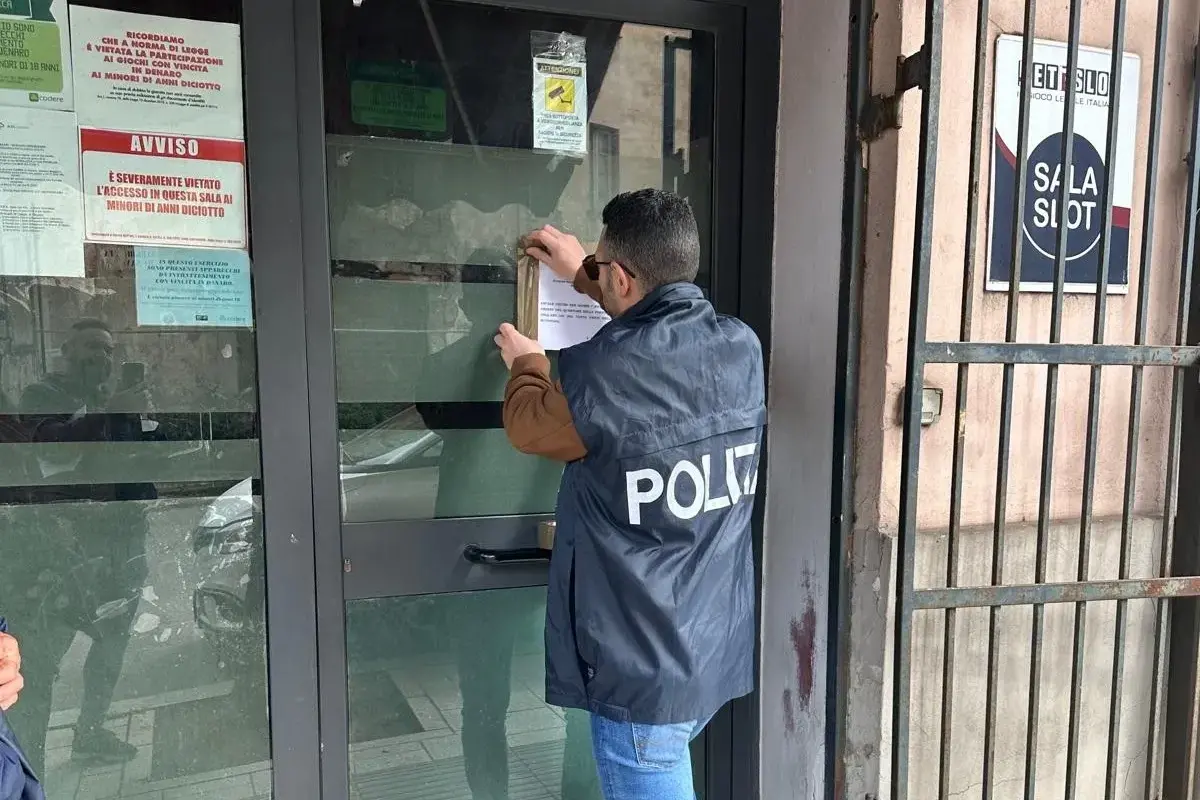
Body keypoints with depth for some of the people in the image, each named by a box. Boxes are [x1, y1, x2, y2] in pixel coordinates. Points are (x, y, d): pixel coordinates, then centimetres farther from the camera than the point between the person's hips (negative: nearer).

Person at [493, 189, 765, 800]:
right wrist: (583, 275, 30)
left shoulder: (602, 373, -24)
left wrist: (526, 363, 20)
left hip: (644, 667, -7)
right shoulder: (743, 348, -4)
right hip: (720, 649, 7)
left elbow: (527, 424, -1)